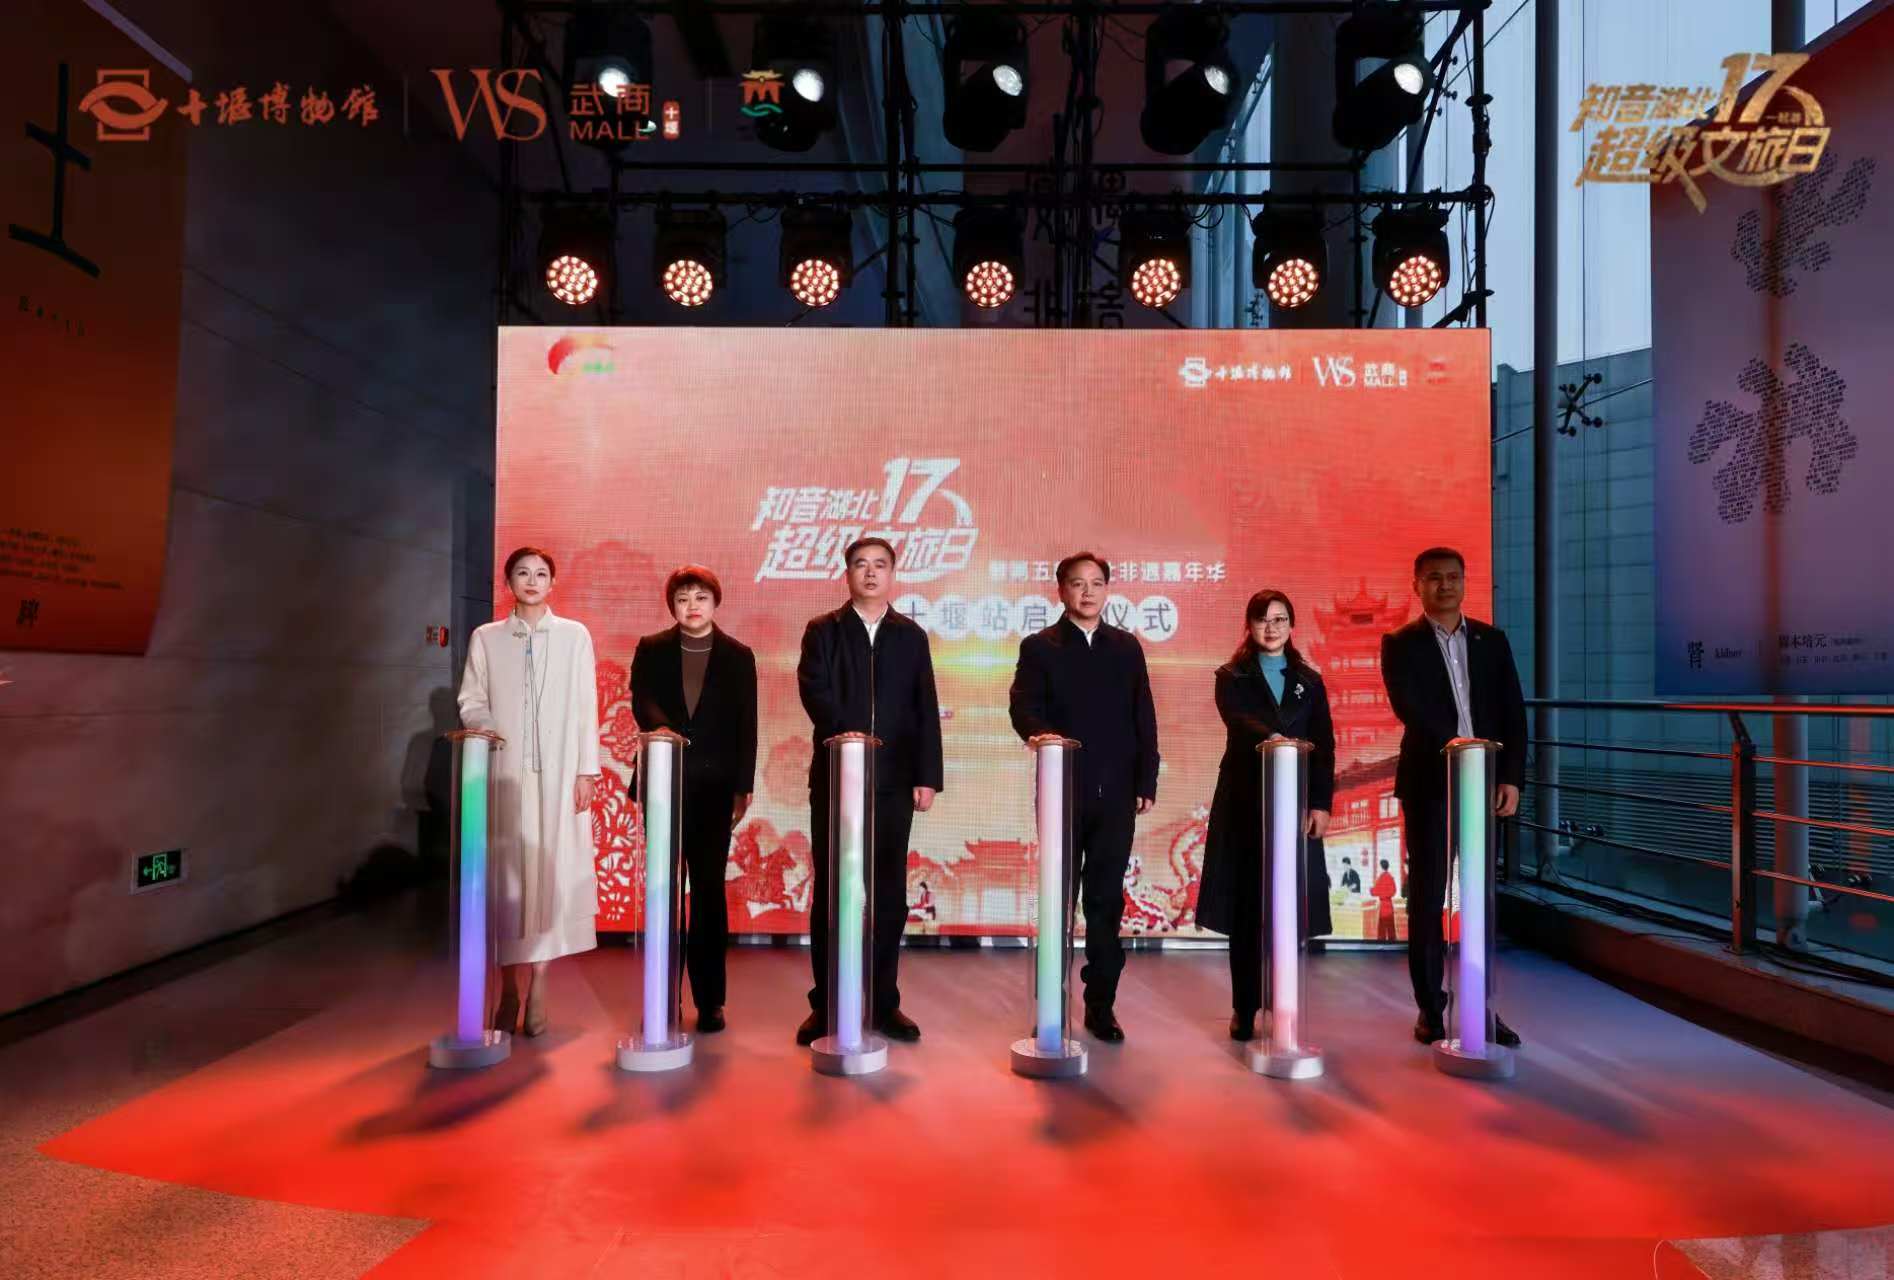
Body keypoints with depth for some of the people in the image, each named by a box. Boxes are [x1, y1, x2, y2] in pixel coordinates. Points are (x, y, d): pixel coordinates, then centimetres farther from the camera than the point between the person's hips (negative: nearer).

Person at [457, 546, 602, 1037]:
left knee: (551, 872, -1)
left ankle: (538, 990, 6)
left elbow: (585, 707, 3)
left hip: (559, 774, -1)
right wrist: (484, 727, -15)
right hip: (506, 773, 1)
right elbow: (471, 700, 7)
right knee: (507, 873, 2)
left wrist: (587, 770, -2)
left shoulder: (575, 635, 6)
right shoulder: (486, 638, 9)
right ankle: (509, 991, 12)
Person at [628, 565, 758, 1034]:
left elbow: (746, 725, 3)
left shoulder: (738, 655, 6)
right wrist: (662, 728, -29)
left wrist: (744, 786, -2)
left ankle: (710, 999, 11)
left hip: (714, 785, 0)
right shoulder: (651, 649, 7)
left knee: (709, 890, 3)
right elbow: (641, 700, -7)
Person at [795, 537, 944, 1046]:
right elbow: (814, 691, -8)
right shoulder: (822, 631, 7)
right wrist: (850, 736, -22)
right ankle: (825, 1003, 12)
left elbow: (925, 711, 6)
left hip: (894, 781, 1)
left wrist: (927, 775, -1)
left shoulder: (911, 636, 11)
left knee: (889, 893, 5)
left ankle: (884, 1001, 16)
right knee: (830, 891, 3)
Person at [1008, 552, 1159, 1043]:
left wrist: (1146, 782, 3)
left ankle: (1101, 1004, 16)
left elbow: (1143, 718, 9)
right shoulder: (1039, 646, 3)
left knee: (1106, 900, 6)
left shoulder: (1127, 647, 11)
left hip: (1115, 793, 2)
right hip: (1063, 791, -2)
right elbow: (1023, 704, -10)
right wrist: (1039, 732, -32)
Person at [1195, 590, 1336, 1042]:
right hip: (1245, 802, -2)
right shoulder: (1232, 677, 5)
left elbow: (1324, 746, 7)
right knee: (1246, 907, 1)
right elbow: (1237, 718, -16)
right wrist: (1269, 736, -37)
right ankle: (1244, 1009, 10)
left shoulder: (1309, 681, 12)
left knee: (1291, 906, 1)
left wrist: (1321, 803, -3)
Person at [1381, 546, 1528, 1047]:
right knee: (1427, 897, 3)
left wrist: (1512, 777, -3)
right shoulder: (1400, 644, 0)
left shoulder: (1492, 640, 10)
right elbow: (1409, 708, -14)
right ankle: (1430, 1007, 13)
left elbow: (1514, 713, 6)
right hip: (1430, 784, -3)